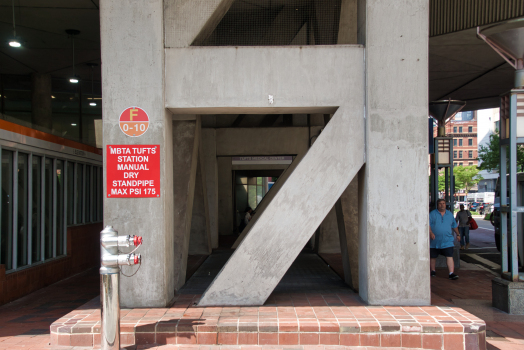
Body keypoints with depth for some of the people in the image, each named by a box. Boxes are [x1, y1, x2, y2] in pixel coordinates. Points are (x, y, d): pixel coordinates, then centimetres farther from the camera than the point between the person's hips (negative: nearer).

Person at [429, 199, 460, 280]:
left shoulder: (450, 214, 12)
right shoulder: (432, 214, 0)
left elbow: (454, 225, 24)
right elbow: (428, 224, -9)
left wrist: (458, 234, 26)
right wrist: (430, 233, -24)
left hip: (447, 240, 1)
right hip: (435, 241, -1)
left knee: (449, 256, -10)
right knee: (433, 257, 10)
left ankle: (451, 273, -10)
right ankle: (433, 271, 28)